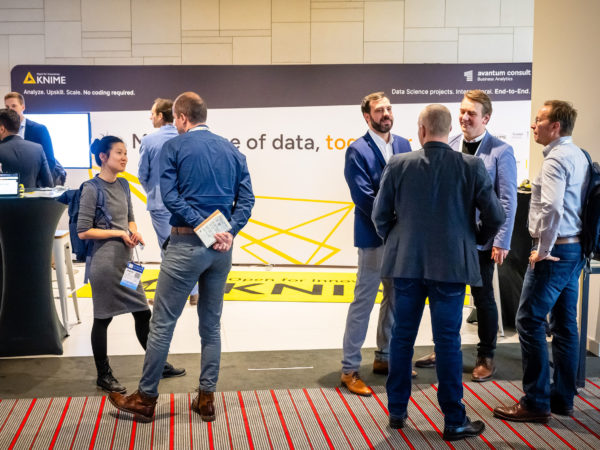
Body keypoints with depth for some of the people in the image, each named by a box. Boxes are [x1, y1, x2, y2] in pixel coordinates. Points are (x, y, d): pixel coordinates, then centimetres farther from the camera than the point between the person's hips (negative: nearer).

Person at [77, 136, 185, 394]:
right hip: (105, 261, -7)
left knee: (143, 313, 11)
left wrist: (134, 232, -1)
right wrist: (119, 233, -13)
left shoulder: (123, 185, 10)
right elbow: (83, 231, -11)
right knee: (103, 318, 5)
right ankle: (103, 375, 18)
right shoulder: (92, 189, -11)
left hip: (125, 259, 7)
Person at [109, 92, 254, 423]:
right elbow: (246, 199, 4)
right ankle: (206, 398, 18)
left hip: (187, 244, -5)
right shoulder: (232, 151, 11)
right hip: (221, 248, 5)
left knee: (163, 322, 3)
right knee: (211, 323, 13)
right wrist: (228, 232, -5)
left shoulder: (174, 147, -2)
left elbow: (170, 196, -13)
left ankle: (146, 398, 13)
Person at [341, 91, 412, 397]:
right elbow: (363, 197, -15)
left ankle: (384, 357, 31)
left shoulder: (403, 145, 8)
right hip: (375, 237, -6)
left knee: (396, 298, 15)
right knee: (363, 302, -1)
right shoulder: (358, 151, -9)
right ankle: (349, 370, 8)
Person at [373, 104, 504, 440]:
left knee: (402, 336, 13)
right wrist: (475, 241, 15)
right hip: (451, 265, -1)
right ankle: (454, 422, 14)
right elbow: (495, 216, -4)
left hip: (406, 262, 2)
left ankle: (397, 411, 23)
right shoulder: (472, 166, -7)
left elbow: (381, 215, 1)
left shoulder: (399, 164, -4)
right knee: (448, 341, 5)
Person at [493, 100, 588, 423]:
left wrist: (543, 249, -17)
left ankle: (536, 402, 3)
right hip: (575, 249, 10)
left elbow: (552, 208, -28)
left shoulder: (556, 159, -16)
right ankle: (563, 398, 22)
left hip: (554, 252, -10)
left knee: (530, 321, -3)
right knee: (565, 324, 13)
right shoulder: (579, 156, 13)